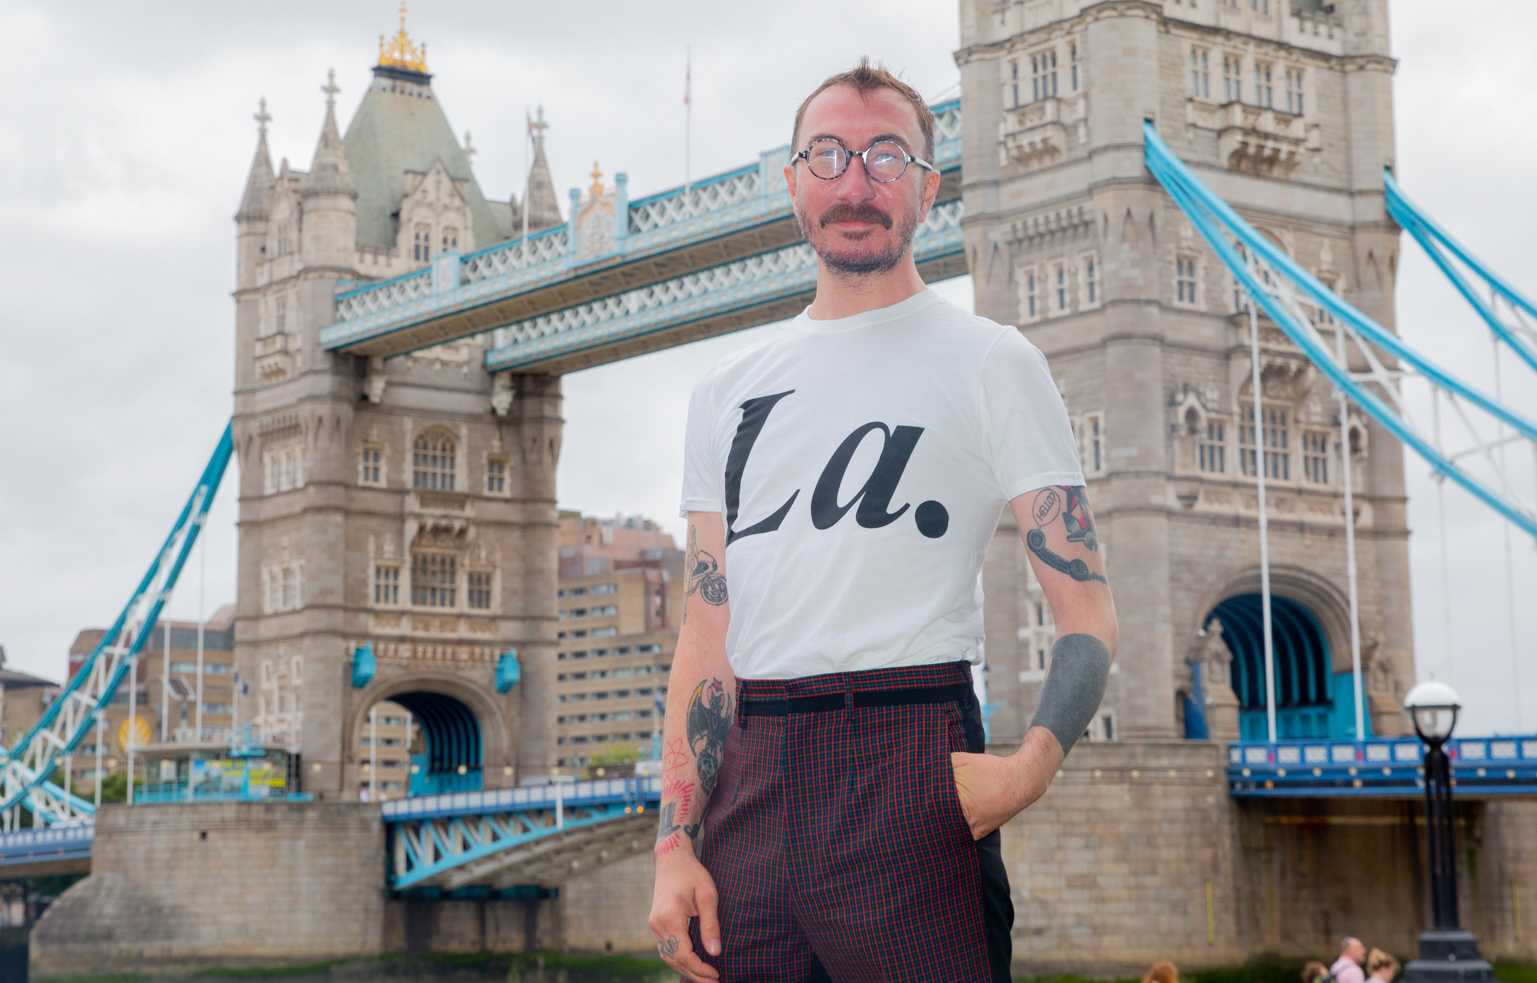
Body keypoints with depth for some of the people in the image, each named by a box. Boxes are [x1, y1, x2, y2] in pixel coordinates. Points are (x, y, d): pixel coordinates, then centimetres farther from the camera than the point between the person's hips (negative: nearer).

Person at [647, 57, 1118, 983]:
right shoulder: (730, 390, 17)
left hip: (909, 769, -4)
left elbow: (1089, 611, -3)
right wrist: (676, 841, 3)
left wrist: (1034, 760, -21)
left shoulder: (990, 361, 3)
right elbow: (708, 633, 13)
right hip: (753, 779, 4)